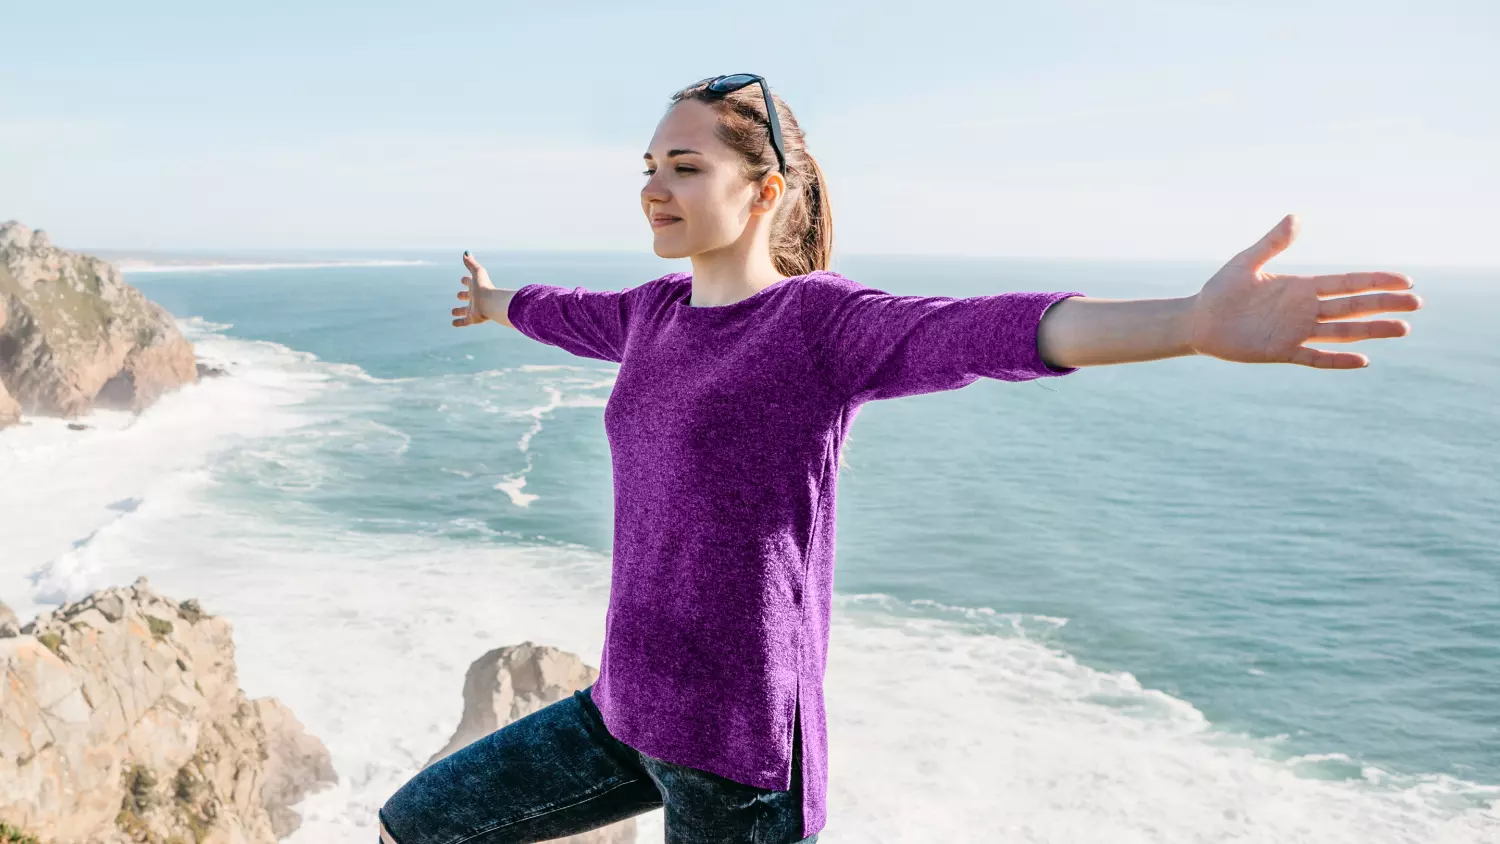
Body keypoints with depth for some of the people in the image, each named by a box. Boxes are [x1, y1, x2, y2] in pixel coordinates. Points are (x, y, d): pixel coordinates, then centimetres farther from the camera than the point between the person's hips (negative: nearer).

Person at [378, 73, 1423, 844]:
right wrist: (494, 301, 51)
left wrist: (1197, 323, -50)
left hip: (742, 754, -7)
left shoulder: (827, 322, -14)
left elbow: (988, 329, -33)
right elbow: (565, 311, 29)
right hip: (624, 713, 7)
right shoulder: (656, 313, 6)